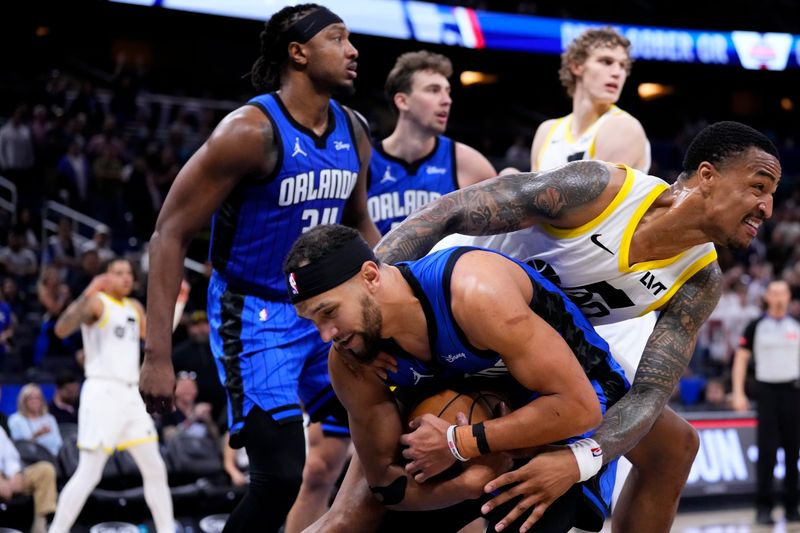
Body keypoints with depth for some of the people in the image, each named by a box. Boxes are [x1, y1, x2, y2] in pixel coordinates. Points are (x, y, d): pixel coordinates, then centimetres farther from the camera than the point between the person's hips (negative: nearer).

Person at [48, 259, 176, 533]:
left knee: (155, 469, 9)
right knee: (88, 474, -11)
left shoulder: (135, 307, 17)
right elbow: (62, 329, -23)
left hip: (131, 394, 8)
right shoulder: (97, 302, -7)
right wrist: (86, 295, -36)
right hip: (103, 393, -8)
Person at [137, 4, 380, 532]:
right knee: (282, 475, -16)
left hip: (324, 309, 8)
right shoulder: (252, 131, -20)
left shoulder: (353, 132, 2)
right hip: (255, 315, -7)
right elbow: (171, 234, -18)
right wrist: (158, 355, -23)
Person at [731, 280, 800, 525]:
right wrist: (738, 394, -5)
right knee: (766, 451, -7)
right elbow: (741, 358, 3)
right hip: (767, 391, -2)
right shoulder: (756, 326, 2)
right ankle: (763, 507, -3)